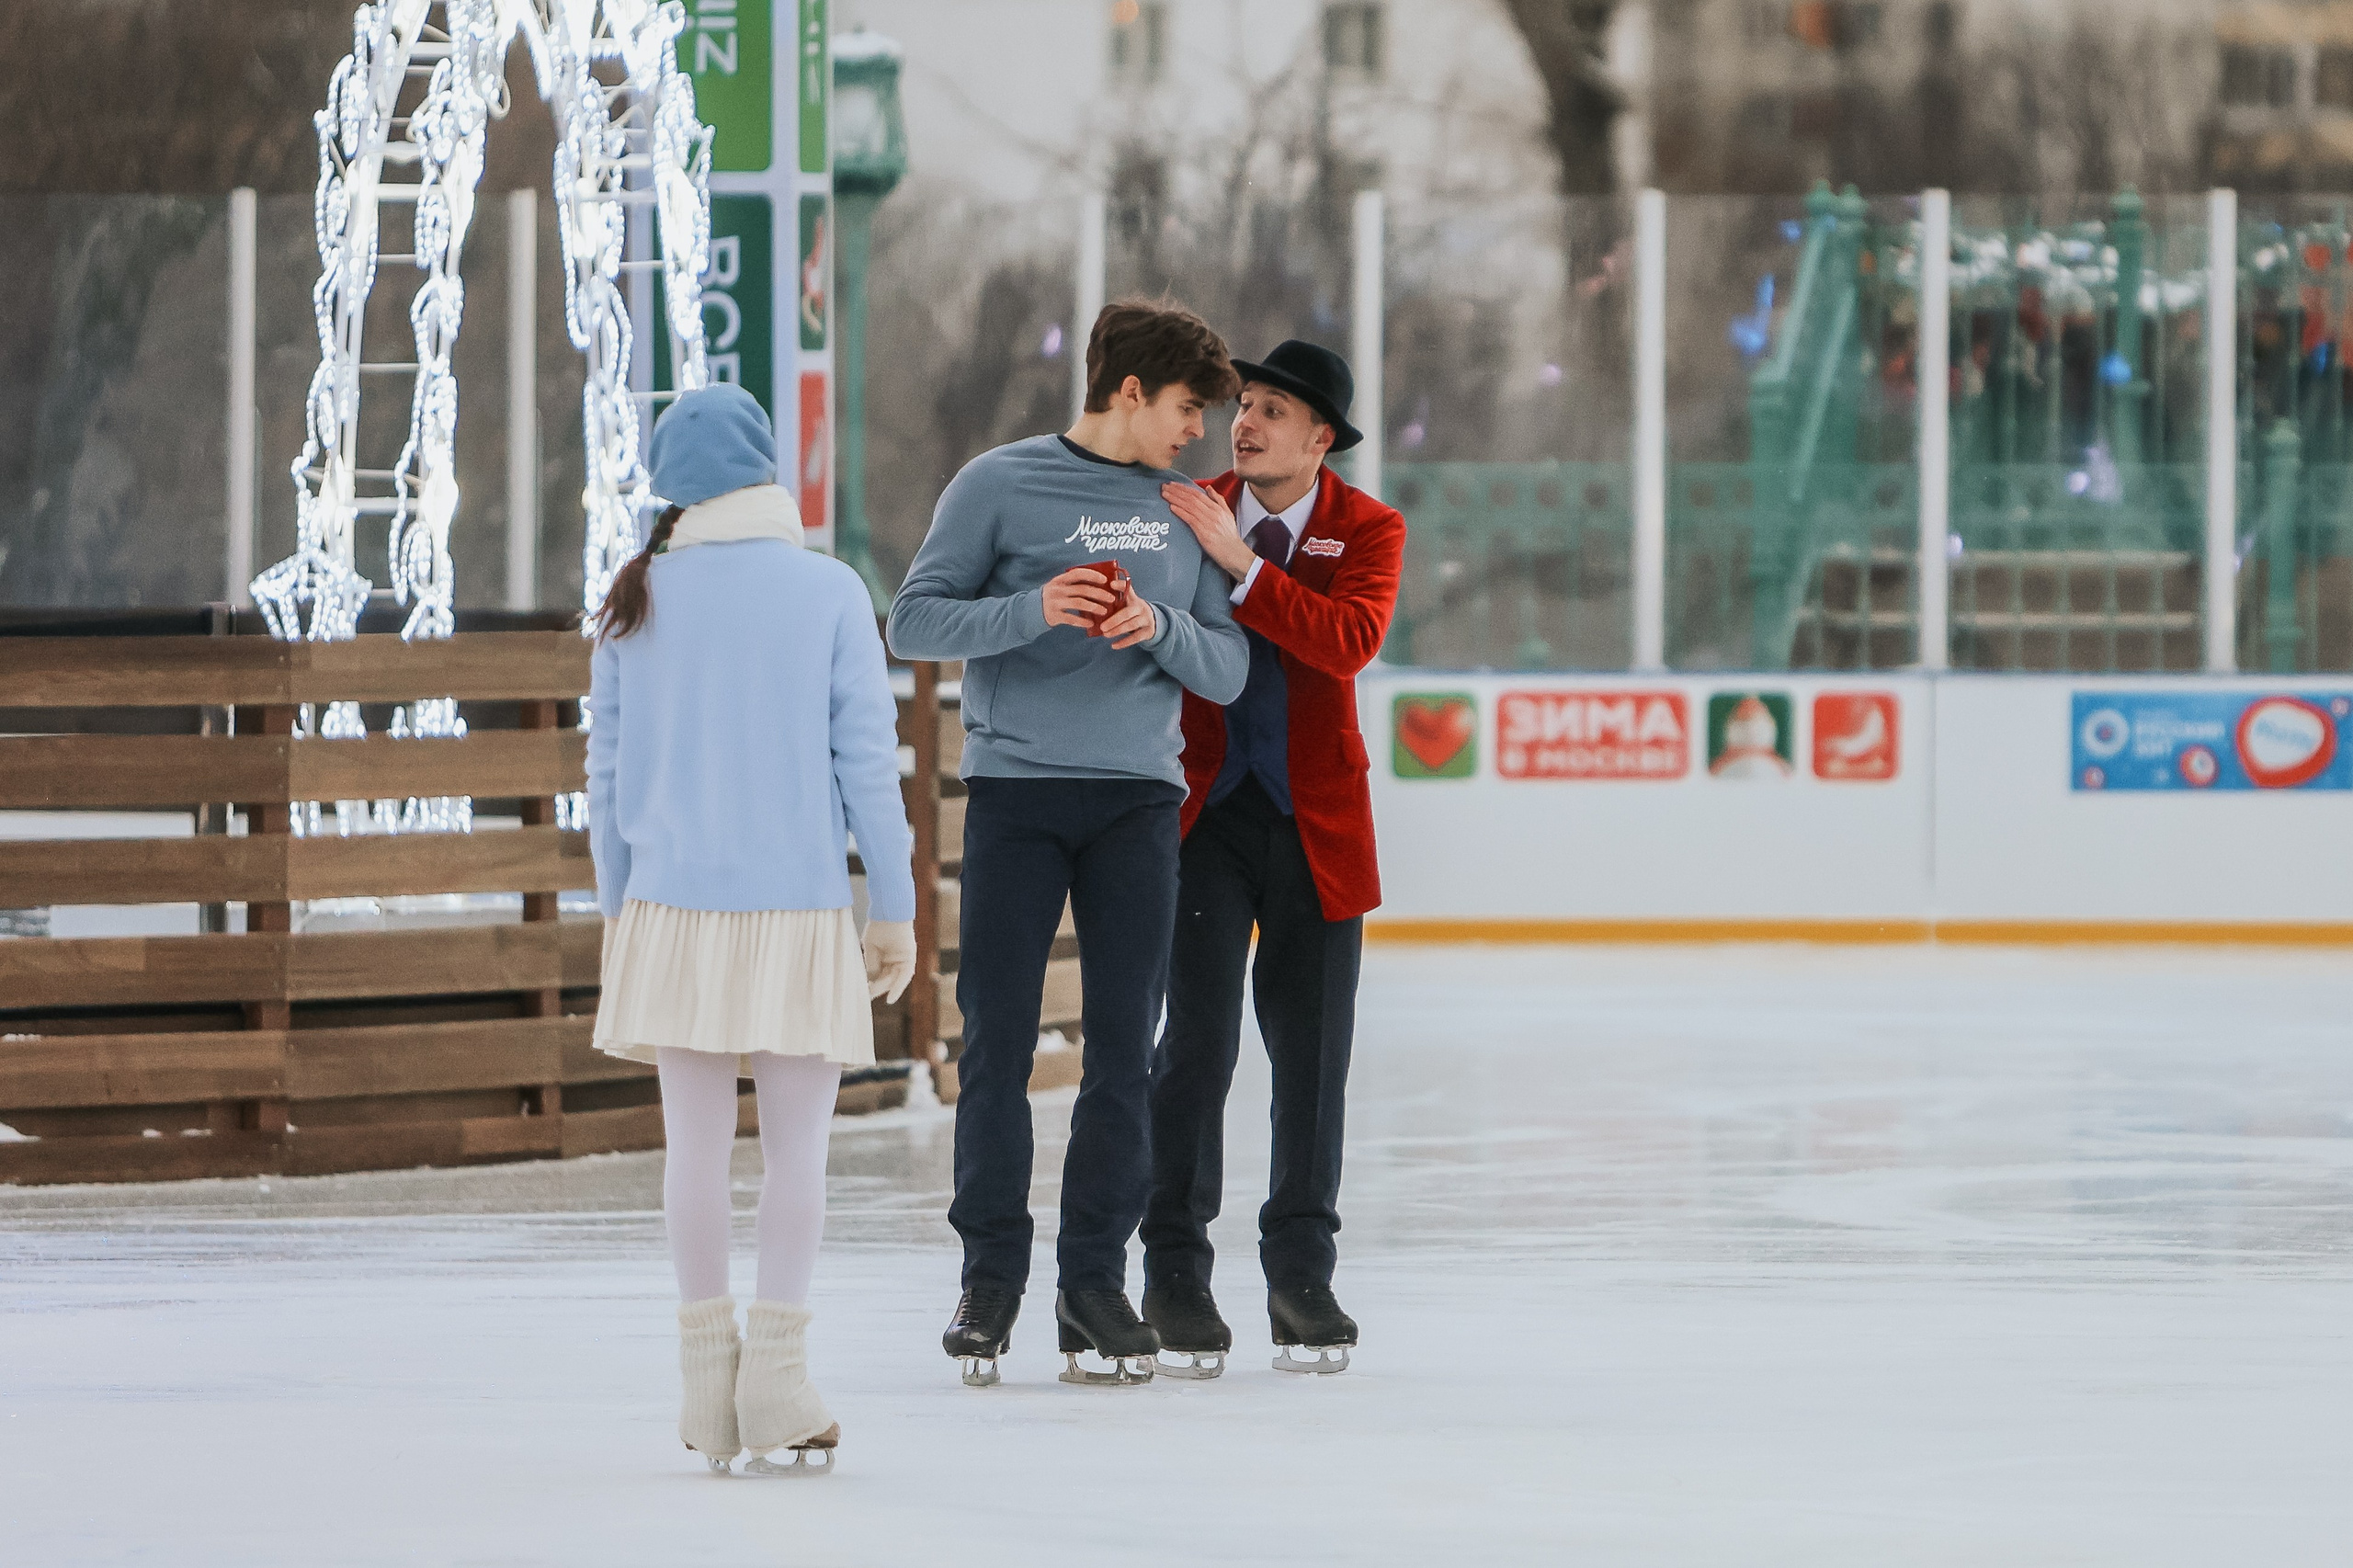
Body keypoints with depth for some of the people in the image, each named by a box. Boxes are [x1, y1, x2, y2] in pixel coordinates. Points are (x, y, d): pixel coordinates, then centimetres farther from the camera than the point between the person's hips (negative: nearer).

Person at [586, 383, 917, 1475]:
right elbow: (867, 758, -4)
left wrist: (616, 907, 16)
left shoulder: (637, 600, 3)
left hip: (671, 905, 2)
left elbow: (609, 768, 6)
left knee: (695, 1139, 6)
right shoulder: (828, 592, -4)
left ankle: (709, 1382, 9)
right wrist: (895, 907, 3)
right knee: (796, 1144, 2)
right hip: (798, 909, -2)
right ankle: (775, 1376, -3)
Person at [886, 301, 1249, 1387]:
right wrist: (1032, 611, -17)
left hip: (1137, 798, 3)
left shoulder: (1183, 509, 13)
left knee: (1123, 1045, 1)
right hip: (1016, 792, -3)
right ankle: (991, 1273, 4)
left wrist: (1162, 628, -9)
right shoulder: (1001, 485, 0)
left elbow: (1227, 669, 12)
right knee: (997, 1042, -3)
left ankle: (1095, 1277, 6)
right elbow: (916, 621, -3)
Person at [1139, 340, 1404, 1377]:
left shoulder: (1366, 531, -1)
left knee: (1312, 1054, 4)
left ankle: (1301, 1279, 15)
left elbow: (1351, 639, -19)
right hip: (1204, 814, -1)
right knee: (1195, 1044, -8)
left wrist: (1240, 565, -28)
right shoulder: (1183, 516, 1)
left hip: (1315, 824, 1)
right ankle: (1175, 1278, 0)